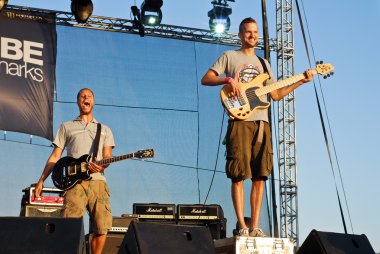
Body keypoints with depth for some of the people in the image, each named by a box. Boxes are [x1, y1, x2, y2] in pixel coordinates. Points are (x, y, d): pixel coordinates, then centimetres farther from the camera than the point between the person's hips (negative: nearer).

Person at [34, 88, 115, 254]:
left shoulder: (105, 130, 24)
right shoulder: (66, 127, 22)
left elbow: (107, 156, 12)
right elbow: (55, 156, 17)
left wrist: (101, 165, -13)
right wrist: (41, 180, 8)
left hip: (98, 181, 2)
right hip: (75, 182, -2)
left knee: (101, 228, -7)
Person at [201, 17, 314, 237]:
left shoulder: (263, 63, 26)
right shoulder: (230, 56, 11)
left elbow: (276, 95, 24)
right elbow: (205, 79, 2)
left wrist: (301, 81, 15)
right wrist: (228, 80, -15)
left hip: (262, 122, 5)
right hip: (240, 121, -5)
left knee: (260, 177, -1)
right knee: (239, 176, -8)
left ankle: (255, 226, 1)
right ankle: (242, 225, -6)